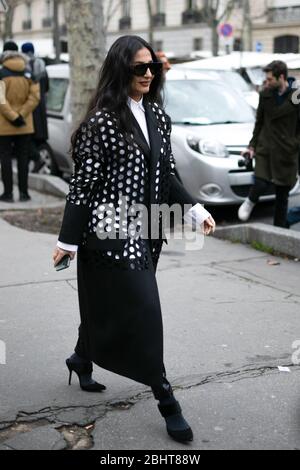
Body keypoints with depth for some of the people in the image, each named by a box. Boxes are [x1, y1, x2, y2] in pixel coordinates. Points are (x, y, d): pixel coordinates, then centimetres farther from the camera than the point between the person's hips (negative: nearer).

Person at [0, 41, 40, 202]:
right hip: (25, 125, 3)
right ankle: (23, 192, 9)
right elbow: (35, 97, -5)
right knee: (23, 158, 9)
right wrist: (20, 115, -7)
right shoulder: (29, 74, 2)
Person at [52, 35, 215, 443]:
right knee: (145, 310, -7)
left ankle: (82, 359, 42)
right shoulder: (102, 120, -12)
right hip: (113, 230, -7)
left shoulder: (157, 116, 8)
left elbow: (167, 176, 14)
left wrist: (194, 208, 2)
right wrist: (68, 240, -10)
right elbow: (83, 184, -11)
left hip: (147, 230, 7)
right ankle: (166, 399, 3)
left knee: (109, 304, 18)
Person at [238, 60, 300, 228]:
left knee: (282, 195, 5)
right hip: (265, 149, 2)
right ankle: (250, 202, 18)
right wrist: (253, 145, 12)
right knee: (261, 184, -15)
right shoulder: (266, 95, 7)